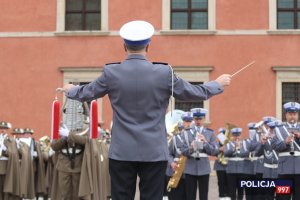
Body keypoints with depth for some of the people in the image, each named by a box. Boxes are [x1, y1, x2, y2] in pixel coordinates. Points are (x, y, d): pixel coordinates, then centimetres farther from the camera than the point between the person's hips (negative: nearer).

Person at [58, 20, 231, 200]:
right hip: (154, 153, -1)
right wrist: (218, 84, 24)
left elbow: (85, 93, 12)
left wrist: (70, 90, 35)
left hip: (122, 153, 1)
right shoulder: (164, 72, -6)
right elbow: (195, 93, 6)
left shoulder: (111, 73, -4)